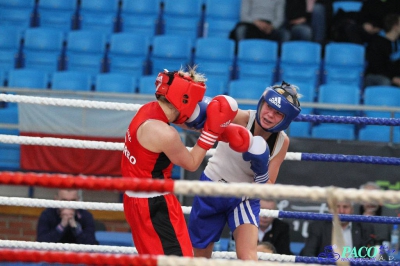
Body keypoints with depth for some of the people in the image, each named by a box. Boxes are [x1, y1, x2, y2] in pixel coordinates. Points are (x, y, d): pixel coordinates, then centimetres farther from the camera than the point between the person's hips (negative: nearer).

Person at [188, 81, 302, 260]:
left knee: (247, 256, -22)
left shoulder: (282, 142, -12)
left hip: (245, 198, 1)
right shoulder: (239, 118, -22)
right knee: (199, 257, 13)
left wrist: (261, 170, -30)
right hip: (212, 189, -1)